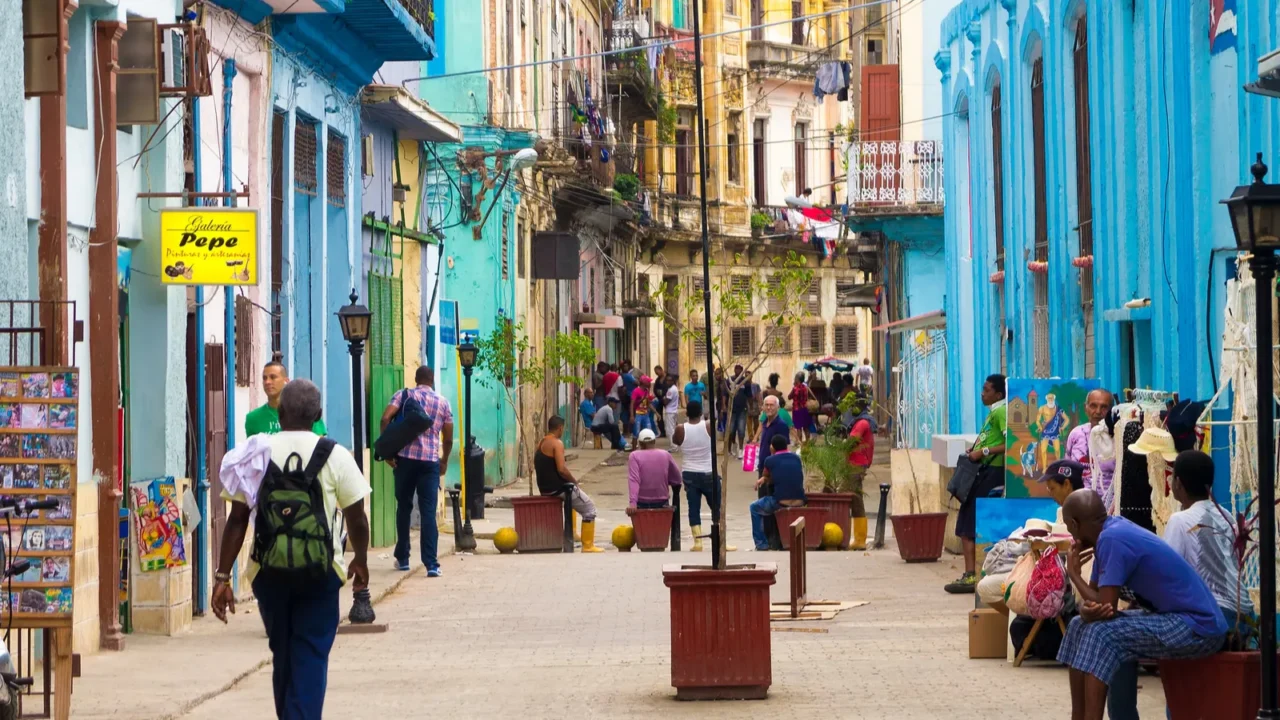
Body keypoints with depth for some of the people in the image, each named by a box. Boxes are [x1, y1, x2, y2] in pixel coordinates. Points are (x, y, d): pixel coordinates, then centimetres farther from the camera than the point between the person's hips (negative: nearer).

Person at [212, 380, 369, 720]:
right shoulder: (334, 455, -4)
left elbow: (237, 520, -3)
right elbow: (356, 517, -1)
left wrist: (222, 577, 0)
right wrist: (360, 560, 17)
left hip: (269, 571, 2)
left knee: (282, 653, 18)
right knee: (311, 655, 0)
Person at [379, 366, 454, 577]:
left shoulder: (403, 395, 4)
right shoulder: (443, 402, 9)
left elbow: (385, 419, -11)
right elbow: (448, 438, 10)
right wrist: (445, 461, 25)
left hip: (405, 457, 0)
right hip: (431, 461, 0)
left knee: (404, 507, 14)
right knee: (428, 512, -3)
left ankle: (402, 558, 21)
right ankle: (431, 564, -12)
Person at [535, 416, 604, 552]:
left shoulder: (541, 443, 11)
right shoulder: (557, 443, -17)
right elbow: (561, 469, -26)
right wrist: (574, 481, -9)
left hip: (545, 489, 9)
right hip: (558, 489, -9)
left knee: (573, 497, 38)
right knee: (589, 509, 3)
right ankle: (588, 545, 1)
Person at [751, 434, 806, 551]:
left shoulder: (770, 460, -2)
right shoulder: (796, 458, 11)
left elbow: (765, 478, 16)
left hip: (780, 504, -5)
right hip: (799, 503, 5)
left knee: (754, 507, 23)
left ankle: (761, 543, 16)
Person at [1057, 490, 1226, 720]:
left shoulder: (1112, 539, -20)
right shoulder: (1113, 530, 8)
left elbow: (1105, 607, -21)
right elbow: (1092, 601, 9)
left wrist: (1073, 573, -5)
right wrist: (1087, 611, -15)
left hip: (1199, 627, -10)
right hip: (1174, 618, 10)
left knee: (1101, 635, -22)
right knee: (1080, 627, 8)